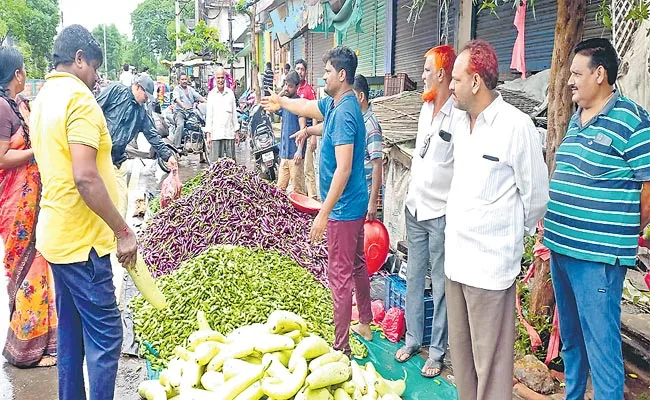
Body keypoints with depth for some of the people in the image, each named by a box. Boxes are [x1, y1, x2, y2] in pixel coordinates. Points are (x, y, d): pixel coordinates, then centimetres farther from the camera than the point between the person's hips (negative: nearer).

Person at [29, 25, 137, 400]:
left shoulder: (43, 98, 14)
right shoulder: (79, 98, -16)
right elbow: (85, 178, -25)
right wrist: (123, 231, -19)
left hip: (57, 232, 10)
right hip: (81, 238, -10)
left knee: (71, 327, 18)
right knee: (105, 333, -3)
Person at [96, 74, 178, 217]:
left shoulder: (141, 113, 15)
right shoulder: (116, 90, -2)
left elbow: (153, 135, 15)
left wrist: (168, 155, 7)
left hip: (117, 161, 6)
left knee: (122, 198, 5)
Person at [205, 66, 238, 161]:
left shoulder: (230, 93, 8)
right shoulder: (211, 94, 3)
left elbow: (234, 113, 12)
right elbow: (209, 115, 4)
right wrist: (208, 134, -2)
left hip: (229, 134, 2)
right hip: (216, 134, -2)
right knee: (215, 162, -2)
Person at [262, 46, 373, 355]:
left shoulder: (344, 112, -23)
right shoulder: (334, 104, 8)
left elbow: (343, 169, -27)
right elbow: (307, 107, 29)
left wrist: (324, 214, -25)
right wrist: (281, 102, 45)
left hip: (344, 208, -10)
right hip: (355, 203, 10)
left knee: (340, 274, -2)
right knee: (356, 265, 21)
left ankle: (341, 346, 10)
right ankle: (365, 324, 38)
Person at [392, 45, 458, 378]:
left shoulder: (458, 115, -17)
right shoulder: (425, 107, 10)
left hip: (440, 212, -8)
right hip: (415, 207, 8)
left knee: (440, 283, 5)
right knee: (414, 277, 17)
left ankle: (437, 350, 19)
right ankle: (412, 339, 32)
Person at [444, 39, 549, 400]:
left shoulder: (516, 125, -14)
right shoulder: (460, 124, 10)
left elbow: (536, 195, -7)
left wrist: (511, 235, 7)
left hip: (490, 265, -8)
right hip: (456, 257, 8)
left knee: (490, 361, 4)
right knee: (460, 352, 19)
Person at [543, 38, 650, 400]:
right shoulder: (577, 119, 13)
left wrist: (619, 241, -1)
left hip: (598, 258, -8)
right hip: (561, 249, 8)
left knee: (601, 349, 0)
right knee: (570, 339, 21)